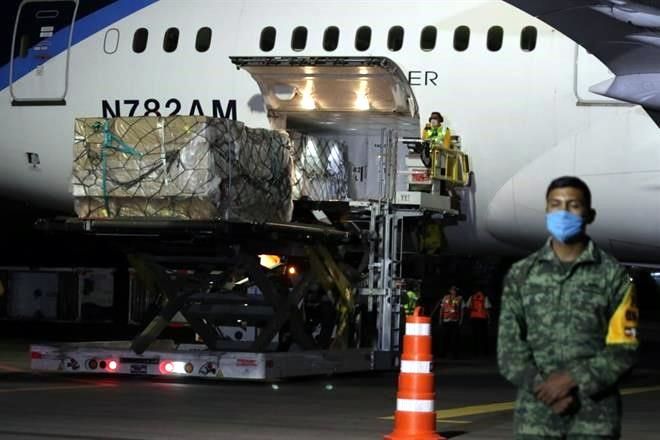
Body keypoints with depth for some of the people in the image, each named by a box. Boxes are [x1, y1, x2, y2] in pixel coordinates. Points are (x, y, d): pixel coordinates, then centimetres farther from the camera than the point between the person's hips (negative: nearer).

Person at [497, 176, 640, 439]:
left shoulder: (612, 275, 4)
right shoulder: (520, 275, 10)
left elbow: (624, 349, -1)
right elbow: (509, 348, 5)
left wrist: (573, 379, -13)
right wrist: (545, 389, -9)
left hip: (595, 415, -2)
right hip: (536, 414, 2)